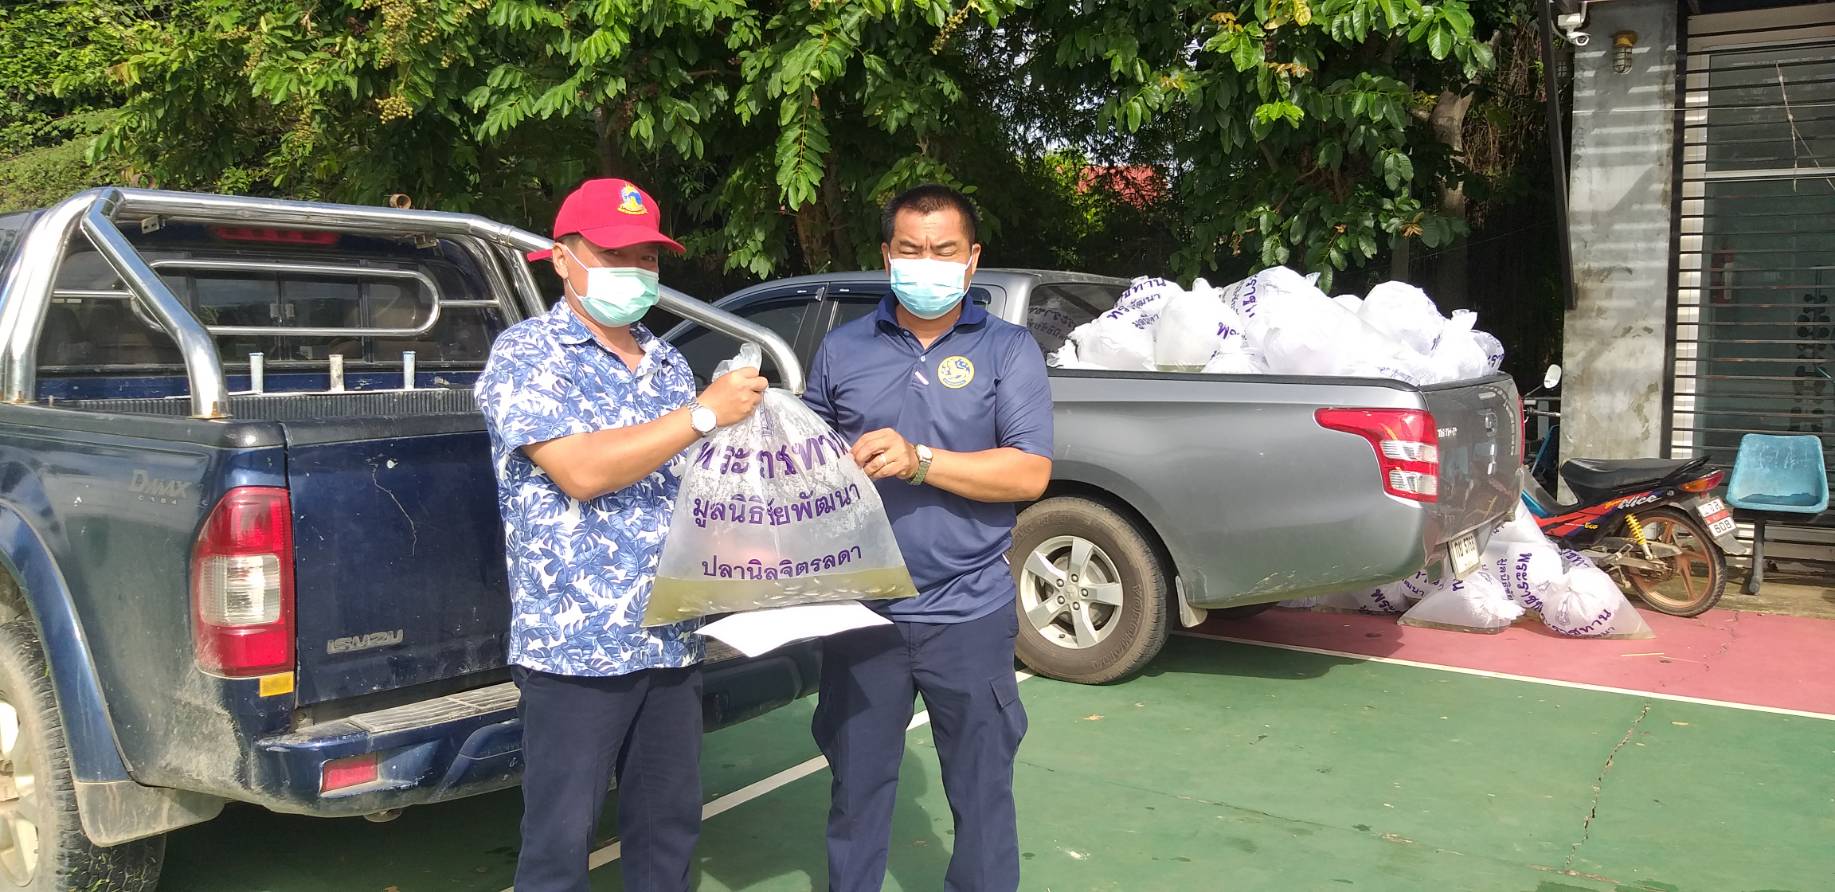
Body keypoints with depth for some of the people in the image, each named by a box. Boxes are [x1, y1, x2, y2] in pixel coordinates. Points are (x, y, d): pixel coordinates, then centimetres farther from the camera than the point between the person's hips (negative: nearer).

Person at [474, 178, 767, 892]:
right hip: (577, 645, -6)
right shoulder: (526, 353, -5)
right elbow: (581, 472, -20)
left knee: (669, 828, 14)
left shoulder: (668, 365, 14)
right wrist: (705, 413, -17)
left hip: (673, 641, 6)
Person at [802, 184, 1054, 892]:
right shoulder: (842, 349, 7)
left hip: (970, 613, -2)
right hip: (862, 611, 2)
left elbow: (1030, 473, -10)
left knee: (982, 791, 11)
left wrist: (920, 460, -20)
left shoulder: (1008, 350, -1)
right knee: (856, 787, 15)